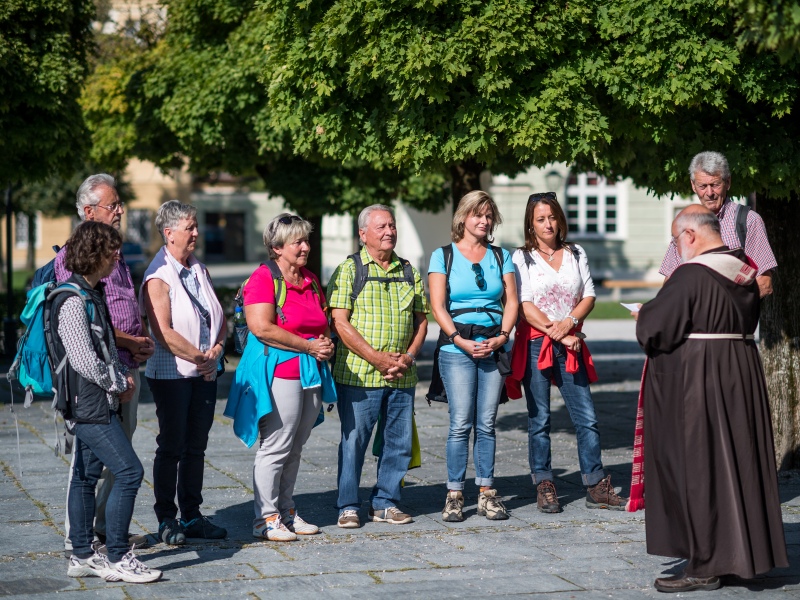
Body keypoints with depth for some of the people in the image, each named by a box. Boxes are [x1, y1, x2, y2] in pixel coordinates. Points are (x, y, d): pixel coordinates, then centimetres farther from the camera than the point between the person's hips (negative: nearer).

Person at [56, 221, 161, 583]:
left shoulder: (93, 294, 13)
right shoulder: (72, 302, -18)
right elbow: (84, 361, -23)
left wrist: (123, 375, 7)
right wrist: (120, 384, -9)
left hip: (98, 403, 10)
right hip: (88, 404, -10)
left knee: (86, 476, 12)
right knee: (129, 472, -11)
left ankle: (82, 556, 18)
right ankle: (117, 558, -6)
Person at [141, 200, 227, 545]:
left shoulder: (200, 271, 13)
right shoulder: (159, 278, -11)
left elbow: (219, 319, 13)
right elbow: (164, 332, -18)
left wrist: (216, 348, -5)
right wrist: (197, 356, -15)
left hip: (205, 373, 7)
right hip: (171, 374, -7)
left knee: (196, 447, 11)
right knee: (171, 448, 0)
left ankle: (192, 516, 19)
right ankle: (166, 520, 8)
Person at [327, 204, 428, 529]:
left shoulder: (409, 272, 13)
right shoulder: (348, 270, -2)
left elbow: (421, 319, 16)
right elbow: (339, 322, -9)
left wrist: (409, 356, -2)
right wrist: (377, 358, -14)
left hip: (402, 376, 5)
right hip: (358, 374, -5)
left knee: (400, 441, 7)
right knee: (354, 440, 0)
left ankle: (385, 502, 20)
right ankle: (348, 506, 11)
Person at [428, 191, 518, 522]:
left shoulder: (500, 256, 13)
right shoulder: (443, 255, 5)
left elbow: (511, 301, 8)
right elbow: (437, 305, -2)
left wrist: (502, 335, -8)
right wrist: (459, 340, -13)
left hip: (493, 346, 3)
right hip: (456, 348, -3)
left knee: (487, 424, 3)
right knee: (460, 423, -6)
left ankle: (487, 492, 8)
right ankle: (454, 494, -1)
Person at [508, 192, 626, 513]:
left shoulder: (576, 254, 14)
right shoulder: (522, 257, 3)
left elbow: (589, 296, 8)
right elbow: (524, 305, -5)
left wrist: (569, 322, -10)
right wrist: (556, 332, -11)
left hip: (571, 345, 3)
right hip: (535, 344, -3)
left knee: (587, 418, -2)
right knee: (539, 420, 1)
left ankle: (596, 487, 3)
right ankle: (544, 487, 7)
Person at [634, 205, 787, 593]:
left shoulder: (691, 275, -18)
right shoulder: (743, 272, 7)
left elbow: (655, 327, -17)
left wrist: (643, 314, 6)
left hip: (697, 382, -8)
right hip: (741, 379, 8)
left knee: (698, 469, -1)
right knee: (737, 465, 14)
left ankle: (704, 566, 2)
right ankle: (743, 553, 22)